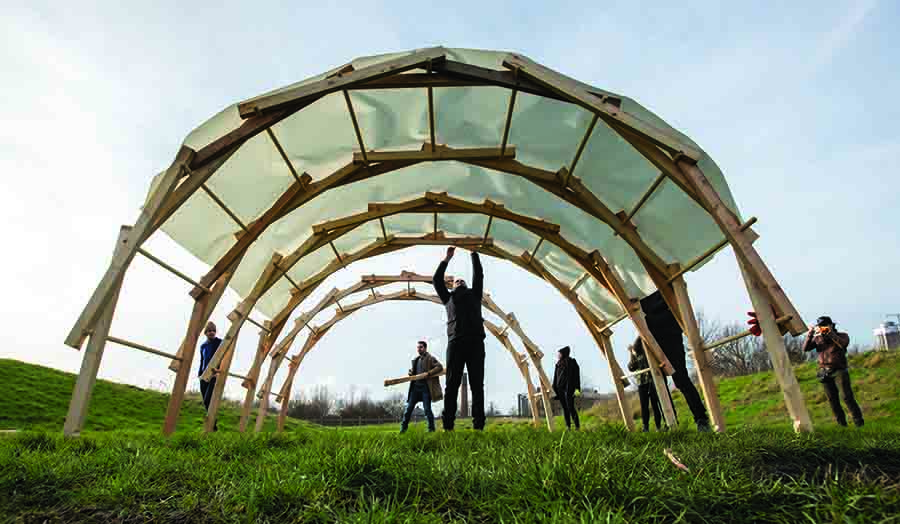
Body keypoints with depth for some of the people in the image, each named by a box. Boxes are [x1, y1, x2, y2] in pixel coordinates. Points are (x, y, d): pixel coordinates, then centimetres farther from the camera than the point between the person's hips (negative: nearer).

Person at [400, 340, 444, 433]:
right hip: (415, 386, 6)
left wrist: (429, 373, -19)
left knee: (427, 408, -3)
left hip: (426, 386, -6)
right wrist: (411, 372, 6)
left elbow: (440, 367, -12)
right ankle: (403, 428, 11)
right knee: (409, 407, 4)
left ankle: (431, 428, 8)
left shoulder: (430, 358, -2)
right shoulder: (415, 360, 18)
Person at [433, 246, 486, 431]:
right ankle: (447, 425, -5)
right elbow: (437, 280, 20)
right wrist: (447, 259, 21)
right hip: (455, 343, -1)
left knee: (477, 385, -2)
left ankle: (478, 425, -3)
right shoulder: (449, 297, 26)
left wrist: (474, 254, 26)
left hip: (475, 342, 1)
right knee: (452, 385, -4)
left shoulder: (474, 294, 28)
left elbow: (478, 275, 23)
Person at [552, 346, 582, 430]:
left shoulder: (571, 362, -5)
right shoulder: (558, 364, 14)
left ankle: (577, 425, -1)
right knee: (564, 408, 6)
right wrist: (554, 388, 13)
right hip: (560, 388, 7)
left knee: (570, 407, -9)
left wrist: (577, 389, -17)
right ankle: (568, 426, 10)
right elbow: (555, 377, 16)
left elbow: (576, 376, -10)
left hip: (568, 388, -6)